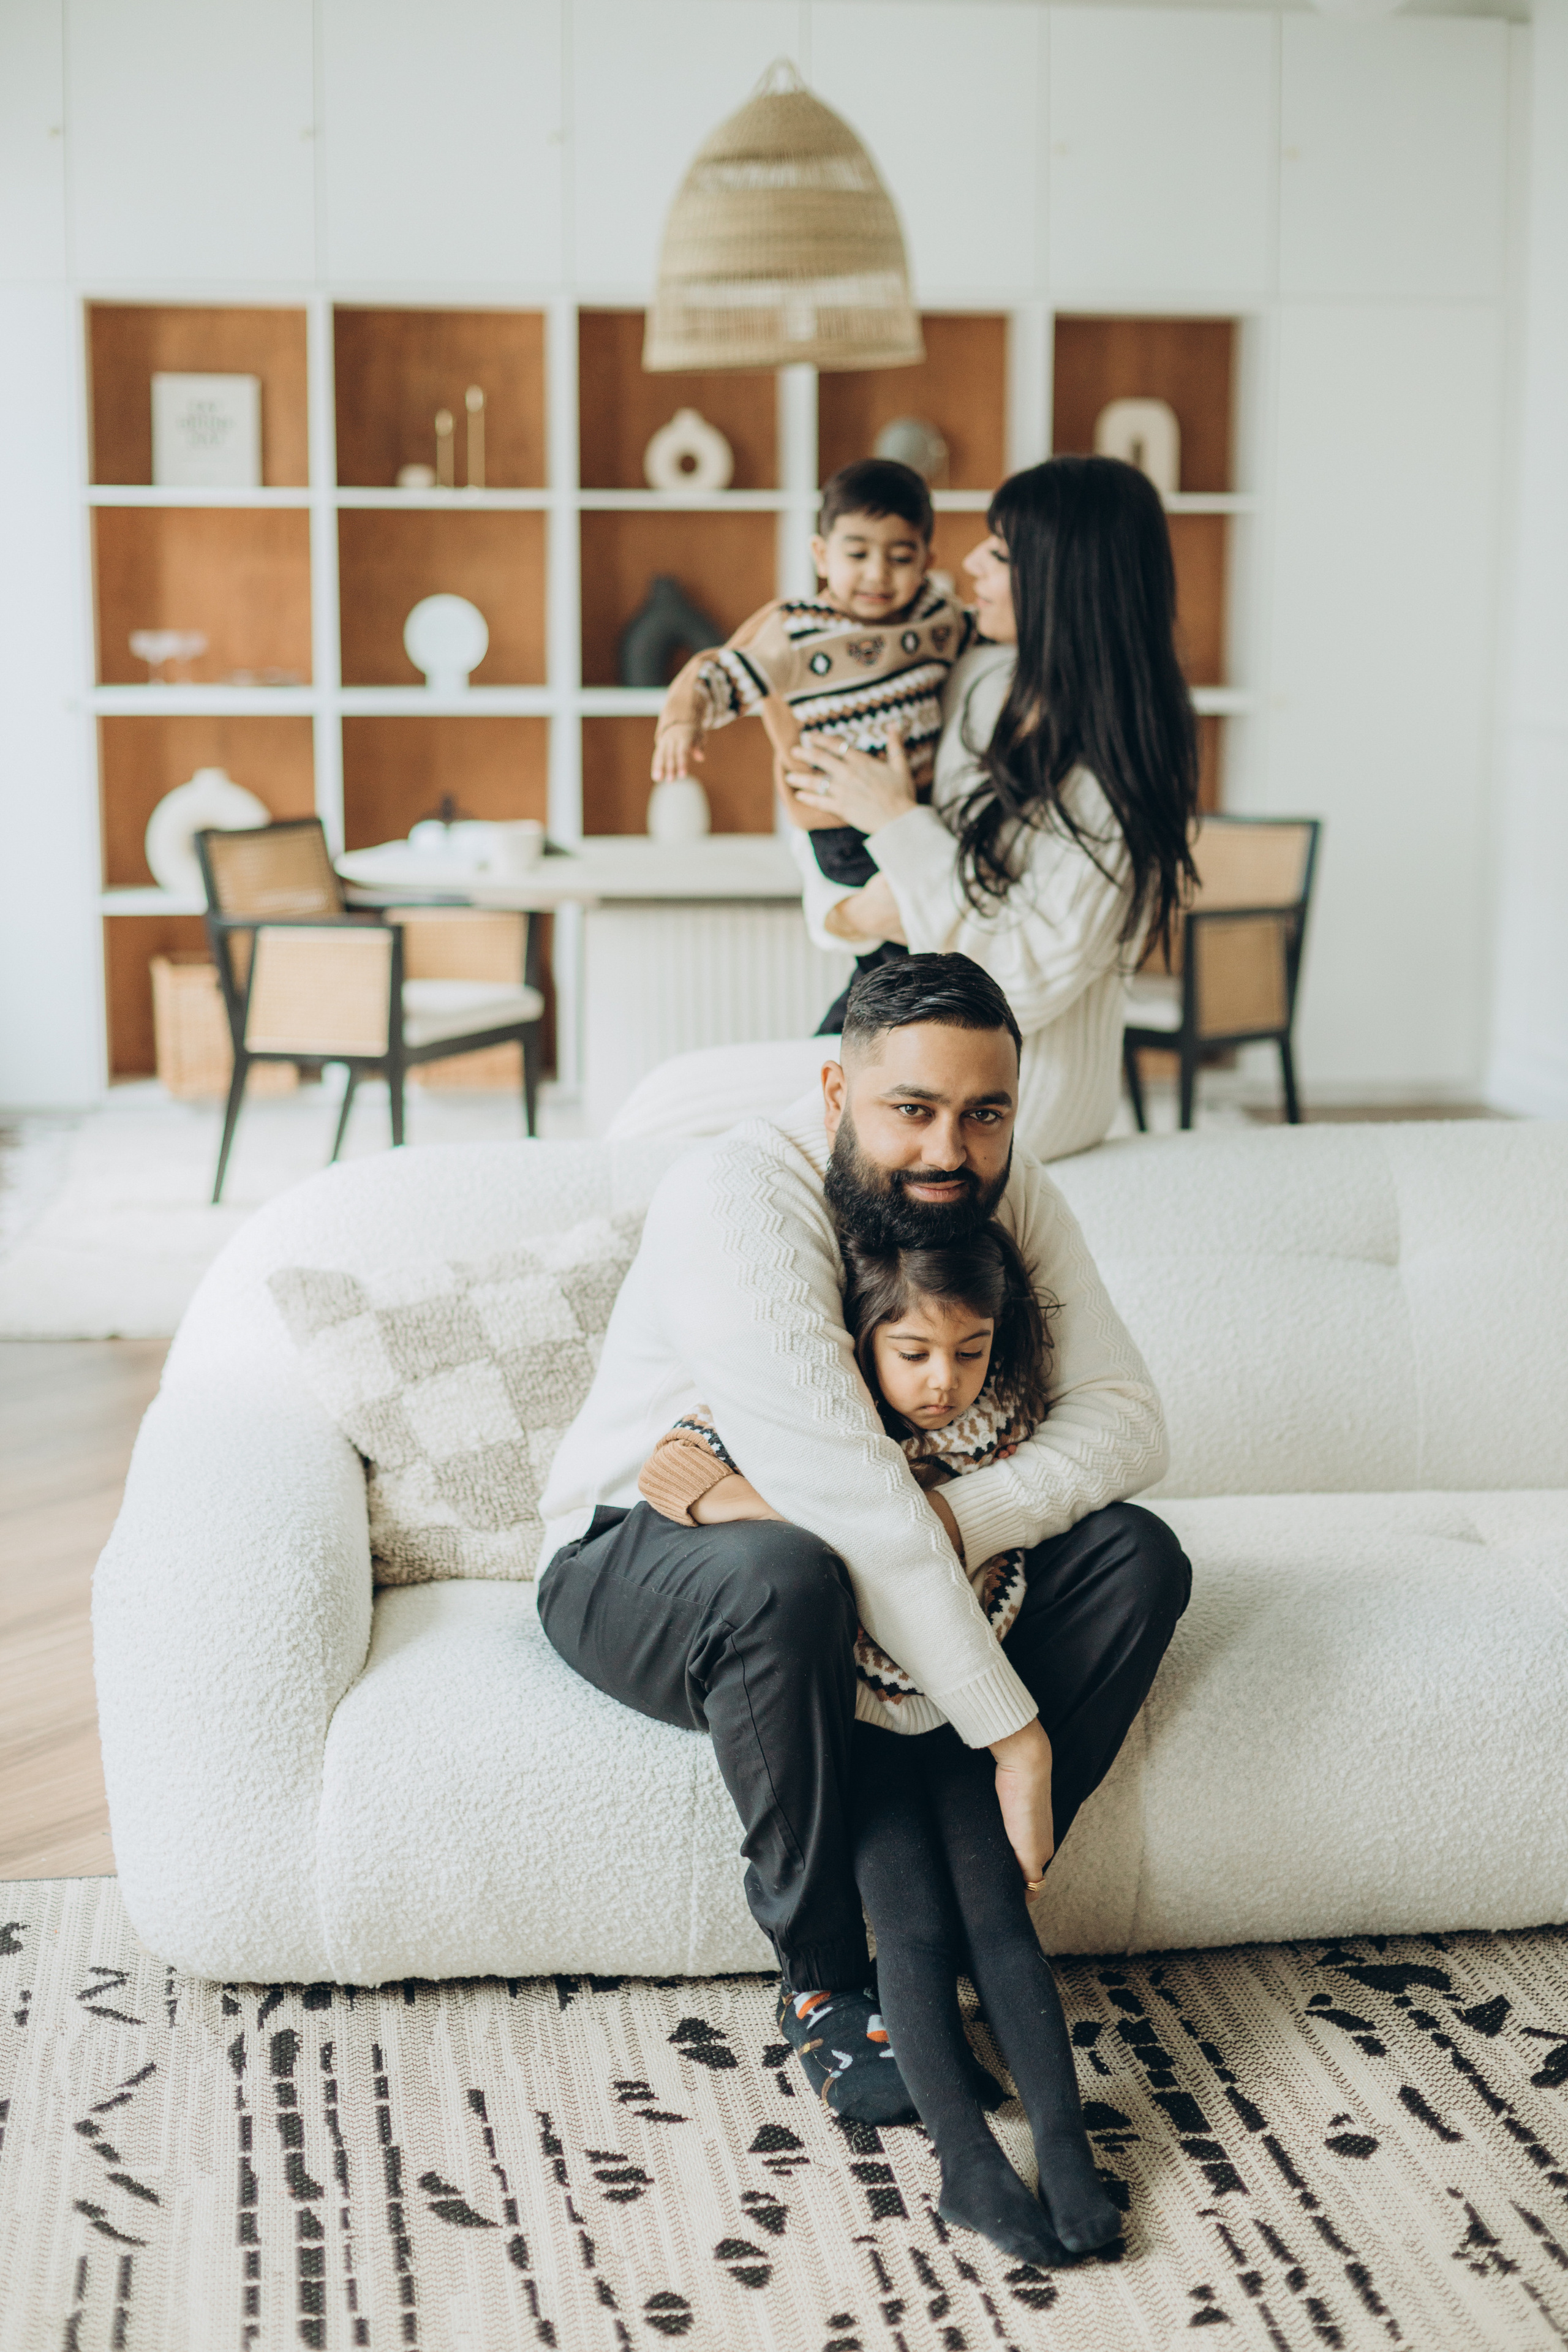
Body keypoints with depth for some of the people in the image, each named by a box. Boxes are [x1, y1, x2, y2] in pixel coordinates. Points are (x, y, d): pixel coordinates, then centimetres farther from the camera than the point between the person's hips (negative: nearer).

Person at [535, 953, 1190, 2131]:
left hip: (885, 1556, 6)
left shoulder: (1006, 1191, -8)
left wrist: (953, 1520, -33)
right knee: (784, 1578, -40)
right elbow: (855, 1502, -35)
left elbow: (1125, 1416, -13)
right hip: (637, 1556, -6)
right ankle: (823, 1980, -20)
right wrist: (1011, 1726, -35)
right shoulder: (737, 1198, -30)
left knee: (1136, 1554, -15)